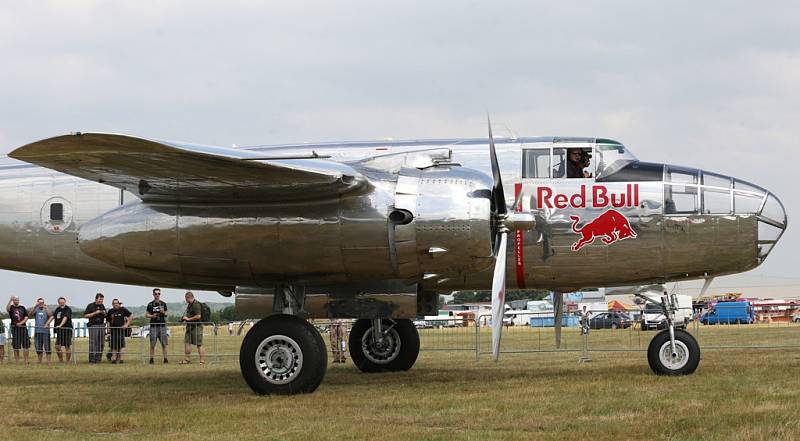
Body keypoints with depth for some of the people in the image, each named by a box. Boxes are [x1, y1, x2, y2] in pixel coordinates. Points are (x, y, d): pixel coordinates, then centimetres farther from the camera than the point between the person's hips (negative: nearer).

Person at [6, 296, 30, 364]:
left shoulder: (22, 308, 11)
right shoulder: (11, 307, 3)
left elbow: (26, 317, 7)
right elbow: (7, 309, -22)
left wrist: (21, 323, -9)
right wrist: (10, 300, -32)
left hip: (23, 327, 2)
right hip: (15, 328, -2)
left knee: (25, 345, -1)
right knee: (16, 346, 0)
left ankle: (26, 361, 3)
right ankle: (17, 362, 4)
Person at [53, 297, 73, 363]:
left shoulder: (68, 309, -7)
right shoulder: (57, 309, 15)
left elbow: (65, 318, -22)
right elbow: (52, 317, 9)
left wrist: (60, 325, -36)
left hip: (67, 330, -6)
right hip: (59, 330, 6)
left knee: (67, 347, -1)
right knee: (57, 346, 3)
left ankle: (68, 361, 8)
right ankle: (61, 360, 18)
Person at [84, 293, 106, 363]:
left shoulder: (102, 306, 16)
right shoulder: (90, 306, 0)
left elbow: (105, 316, 26)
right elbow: (85, 315, -6)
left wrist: (104, 314, 1)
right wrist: (95, 313, -13)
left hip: (101, 325, 5)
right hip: (93, 326, -5)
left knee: (101, 343, 1)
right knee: (93, 343, -9)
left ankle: (98, 359, 7)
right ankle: (92, 359, -7)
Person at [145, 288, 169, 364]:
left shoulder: (163, 304, 10)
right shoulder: (150, 304, 6)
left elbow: (166, 315, 14)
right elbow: (147, 314, 8)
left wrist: (163, 312, -8)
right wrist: (152, 316, -11)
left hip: (162, 325, 1)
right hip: (153, 326, -1)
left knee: (164, 344, -2)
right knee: (152, 344, -3)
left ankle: (165, 359, 2)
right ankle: (151, 359, 2)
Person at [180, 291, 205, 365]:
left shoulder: (196, 305, -15)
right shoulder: (189, 304, 16)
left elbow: (198, 316, -24)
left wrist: (188, 319, -18)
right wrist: (184, 317, 11)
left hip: (196, 326, -10)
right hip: (189, 326, 10)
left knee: (199, 344, -7)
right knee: (187, 342, 8)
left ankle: (202, 360, -4)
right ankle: (187, 359, 13)